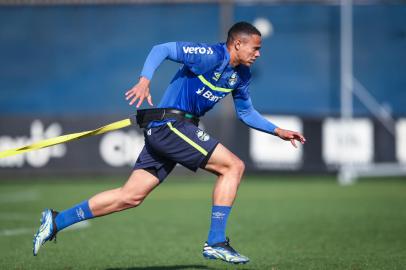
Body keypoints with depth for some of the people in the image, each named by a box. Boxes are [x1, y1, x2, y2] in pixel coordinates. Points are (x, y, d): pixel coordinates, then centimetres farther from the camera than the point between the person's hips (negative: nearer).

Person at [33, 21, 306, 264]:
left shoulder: (242, 75, 13)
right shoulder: (211, 55, -14)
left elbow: (247, 113, 27)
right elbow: (161, 49, -18)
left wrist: (278, 131, 20)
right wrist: (145, 80, -32)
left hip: (162, 131, 9)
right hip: (170, 124, -9)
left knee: (131, 196, 6)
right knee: (233, 165, -12)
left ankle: (56, 221, 10)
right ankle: (216, 242, -10)